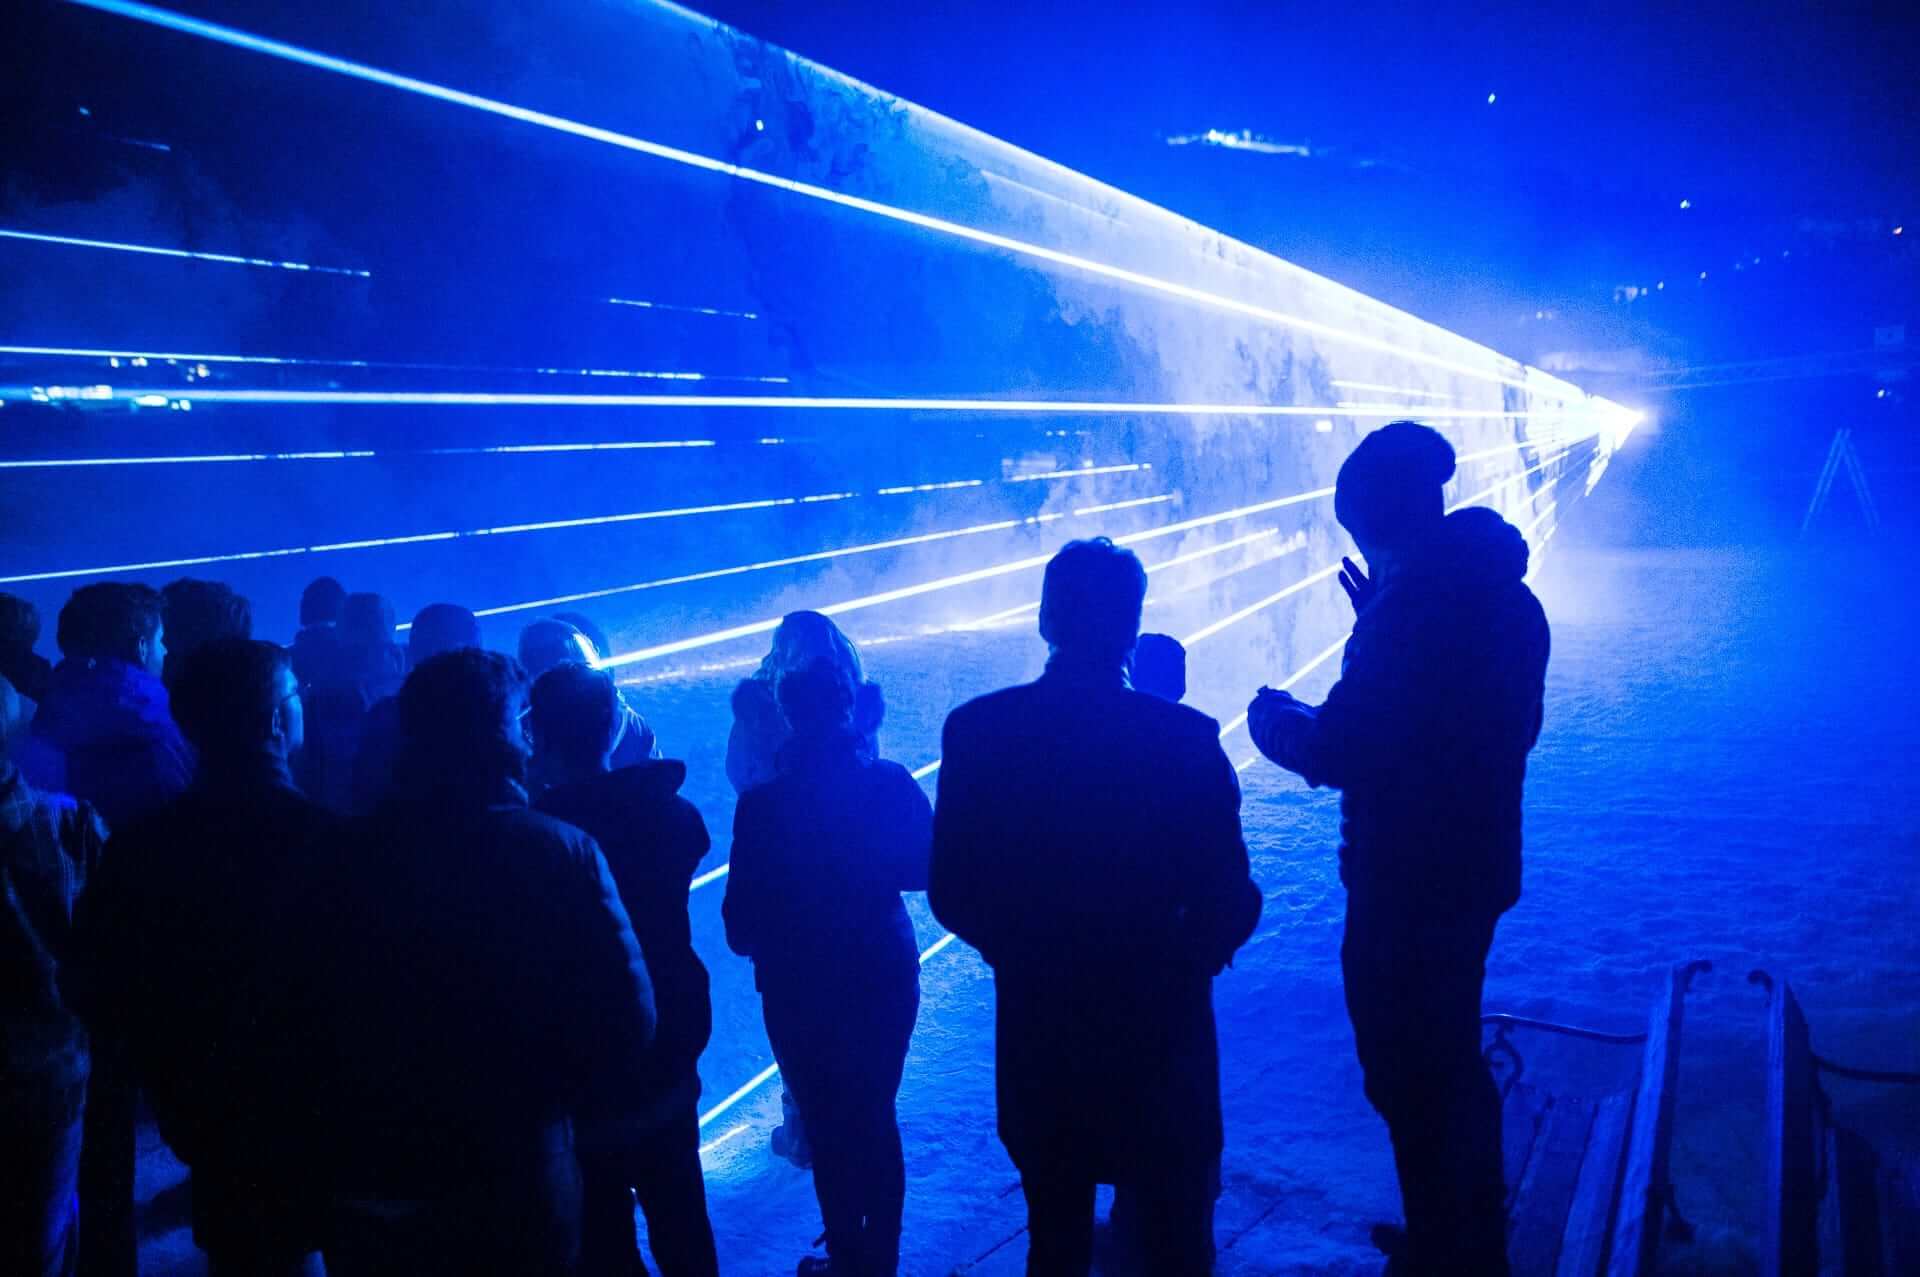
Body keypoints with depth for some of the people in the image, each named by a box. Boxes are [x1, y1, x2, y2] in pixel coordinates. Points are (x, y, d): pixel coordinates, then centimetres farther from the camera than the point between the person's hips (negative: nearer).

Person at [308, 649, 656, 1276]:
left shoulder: (347, 854, -7)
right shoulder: (563, 851, -15)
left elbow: (309, 1013, -1)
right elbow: (627, 1017, -16)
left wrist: (355, 1122, 14)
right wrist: (558, 1097, 2)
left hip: (368, 1190, 3)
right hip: (514, 1186, -2)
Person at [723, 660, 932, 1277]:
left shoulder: (763, 803, -19)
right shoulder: (892, 782, -12)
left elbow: (741, 920, -15)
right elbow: (925, 869, -2)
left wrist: (754, 938, 7)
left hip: (801, 988, -3)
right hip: (886, 975, 3)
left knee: (829, 1128, 14)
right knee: (877, 1119, 19)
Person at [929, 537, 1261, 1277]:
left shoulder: (977, 730, -11)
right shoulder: (1186, 738, -17)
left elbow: (952, 894, -6)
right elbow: (1228, 903, -15)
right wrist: (1174, 964, 7)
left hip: (1037, 1029, 2)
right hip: (1159, 1030, -2)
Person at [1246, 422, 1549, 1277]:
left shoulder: (1409, 608, -24)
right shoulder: (1505, 597, 4)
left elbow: (1338, 749, -22)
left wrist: (1272, 720, -2)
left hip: (1404, 884, -9)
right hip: (1478, 868, 9)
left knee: (1408, 1077, 7)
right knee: (1453, 1059, 24)